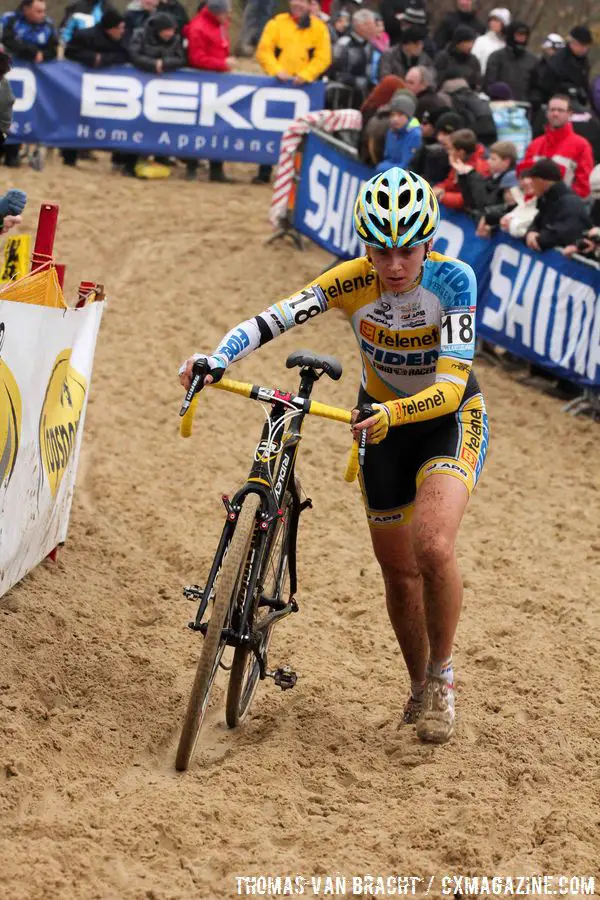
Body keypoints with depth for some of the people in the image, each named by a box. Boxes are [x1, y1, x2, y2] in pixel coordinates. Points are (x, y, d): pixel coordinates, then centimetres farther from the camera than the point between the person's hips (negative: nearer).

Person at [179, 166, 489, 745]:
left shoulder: (452, 279, -28)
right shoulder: (353, 281, -22)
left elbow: (451, 384, -36)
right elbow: (271, 320, -30)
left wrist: (395, 413, -54)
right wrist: (214, 361, -47)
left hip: (449, 418, -3)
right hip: (381, 420, 3)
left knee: (431, 547, -26)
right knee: (397, 568, 11)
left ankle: (442, 676, -3)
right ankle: (420, 688, 35)